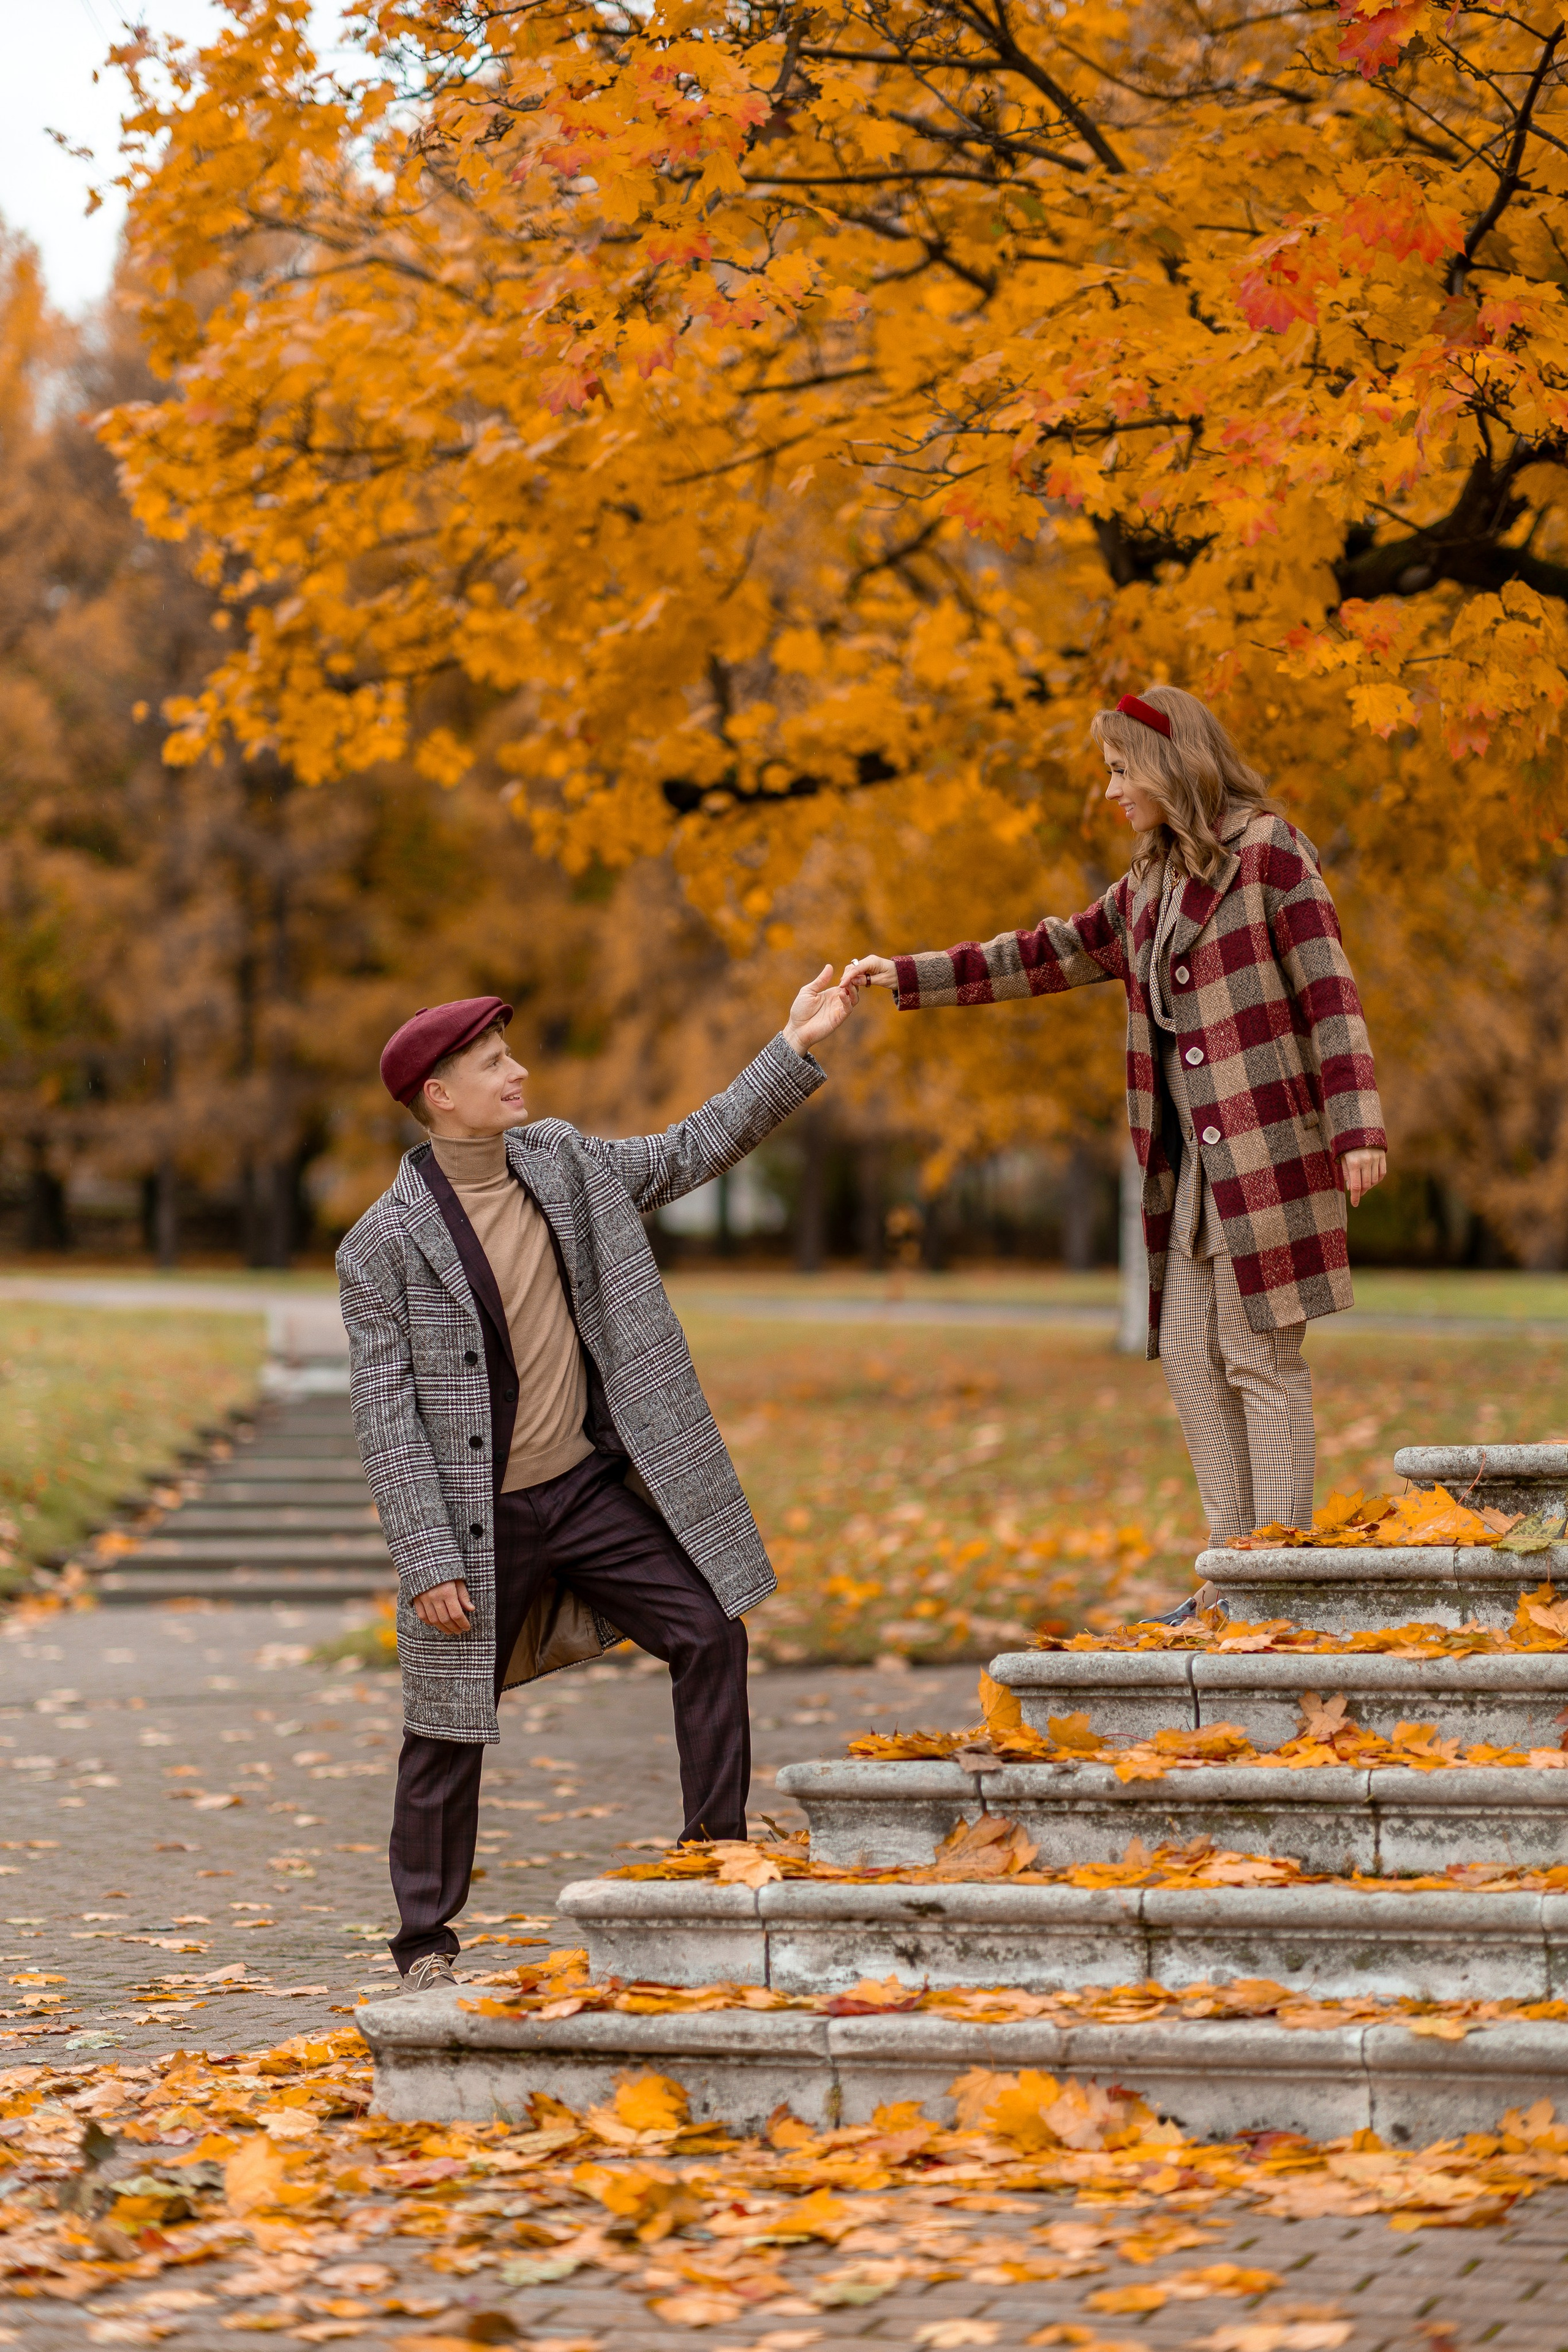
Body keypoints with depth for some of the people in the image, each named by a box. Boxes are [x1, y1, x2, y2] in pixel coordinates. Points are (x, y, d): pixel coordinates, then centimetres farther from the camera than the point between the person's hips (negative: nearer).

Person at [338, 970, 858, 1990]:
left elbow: (692, 1151, 13)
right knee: (449, 1735, 4)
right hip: (478, 1518, -5)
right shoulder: (386, 1243, -14)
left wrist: (795, 1050, 5)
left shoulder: (562, 1162, 2)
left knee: (711, 1633, -4)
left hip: (589, 1485, 5)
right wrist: (430, 1561, -18)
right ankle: (427, 1942, 21)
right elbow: (386, 1413, -14)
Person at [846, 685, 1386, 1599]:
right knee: (1190, 1356, 6)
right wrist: (907, 977, 21)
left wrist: (1358, 1126, -16)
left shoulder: (1268, 849, -4)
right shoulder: (1148, 887, 18)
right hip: (1188, 1157, 8)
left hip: (1265, 1146, -8)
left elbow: (1330, 991, -9)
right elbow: (1046, 955, 24)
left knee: (1261, 1359, -6)